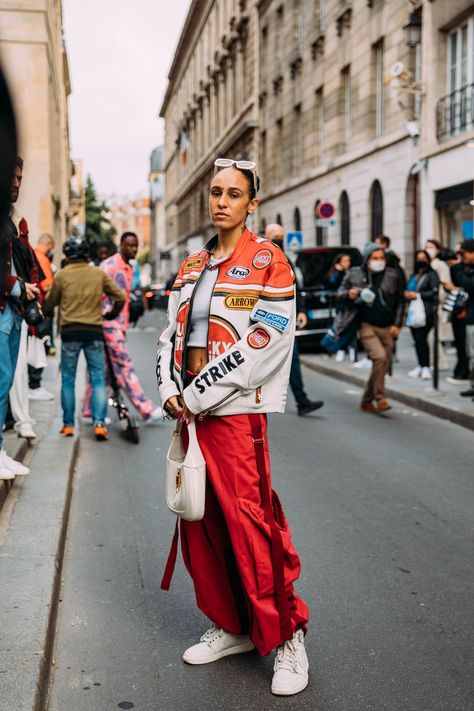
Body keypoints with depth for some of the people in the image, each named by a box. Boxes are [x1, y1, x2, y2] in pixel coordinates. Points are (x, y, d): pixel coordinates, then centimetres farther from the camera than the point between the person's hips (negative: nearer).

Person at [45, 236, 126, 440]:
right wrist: (111, 314, 23)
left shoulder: (61, 275, -2)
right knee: (98, 379, 4)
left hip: (70, 331, -1)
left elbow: (49, 304, 6)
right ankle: (99, 423, -6)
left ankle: (68, 425, 12)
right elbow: (120, 297, 5)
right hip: (94, 331, 1)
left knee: (68, 380, 9)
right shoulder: (99, 274, 3)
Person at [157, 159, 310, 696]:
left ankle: (286, 637, 12)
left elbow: (264, 345, -15)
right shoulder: (191, 267, 15)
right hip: (189, 409, 7)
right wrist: (170, 390, -2)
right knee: (201, 524, 11)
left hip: (237, 410, -7)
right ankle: (231, 626, 28)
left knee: (250, 525, -6)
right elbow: (173, 333, 16)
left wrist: (198, 396, -14)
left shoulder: (268, 262, -6)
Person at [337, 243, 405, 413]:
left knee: (383, 366, 4)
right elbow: (340, 293, 9)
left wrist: (397, 324, 1)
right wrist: (348, 295, -13)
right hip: (367, 326, -3)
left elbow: (400, 301, 9)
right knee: (379, 357, -23)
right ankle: (380, 399, -13)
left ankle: (367, 401, 20)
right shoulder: (354, 274, 2)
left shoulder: (393, 275, 5)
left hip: (387, 328, 3)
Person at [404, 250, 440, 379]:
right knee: (417, 339, 5)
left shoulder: (432, 274, 2)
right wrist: (407, 294, 5)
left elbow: (435, 292, -9)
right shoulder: (413, 276, 22)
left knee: (421, 338, -15)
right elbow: (408, 290, 29)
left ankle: (426, 367, -10)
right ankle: (420, 365, 14)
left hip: (426, 312, -6)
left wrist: (417, 295, -11)